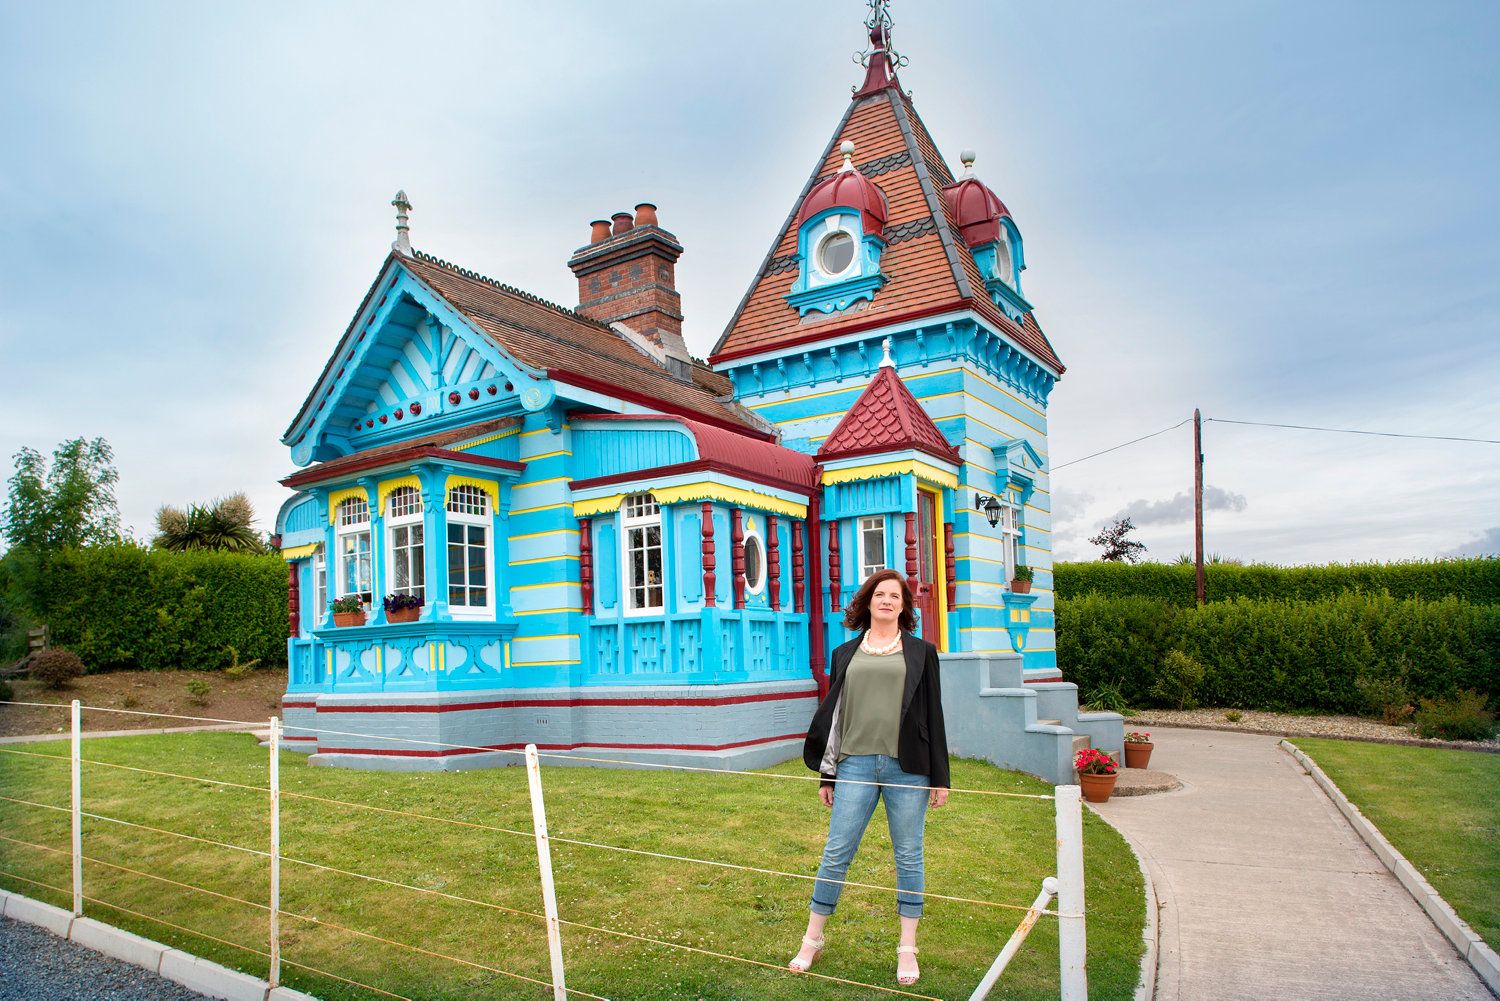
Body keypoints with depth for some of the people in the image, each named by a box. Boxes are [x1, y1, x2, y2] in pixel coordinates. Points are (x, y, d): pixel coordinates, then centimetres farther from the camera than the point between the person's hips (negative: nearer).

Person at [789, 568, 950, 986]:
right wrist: (826, 775, 11)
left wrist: (939, 777, 2)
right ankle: (812, 941, 17)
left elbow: (933, 716, 6)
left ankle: (907, 949, 20)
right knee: (835, 854, 2)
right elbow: (832, 715, 13)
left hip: (907, 766, -1)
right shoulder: (845, 654, 12)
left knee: (909, 857, 6)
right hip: (855, 765, 1)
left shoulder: (920, 652, 7)